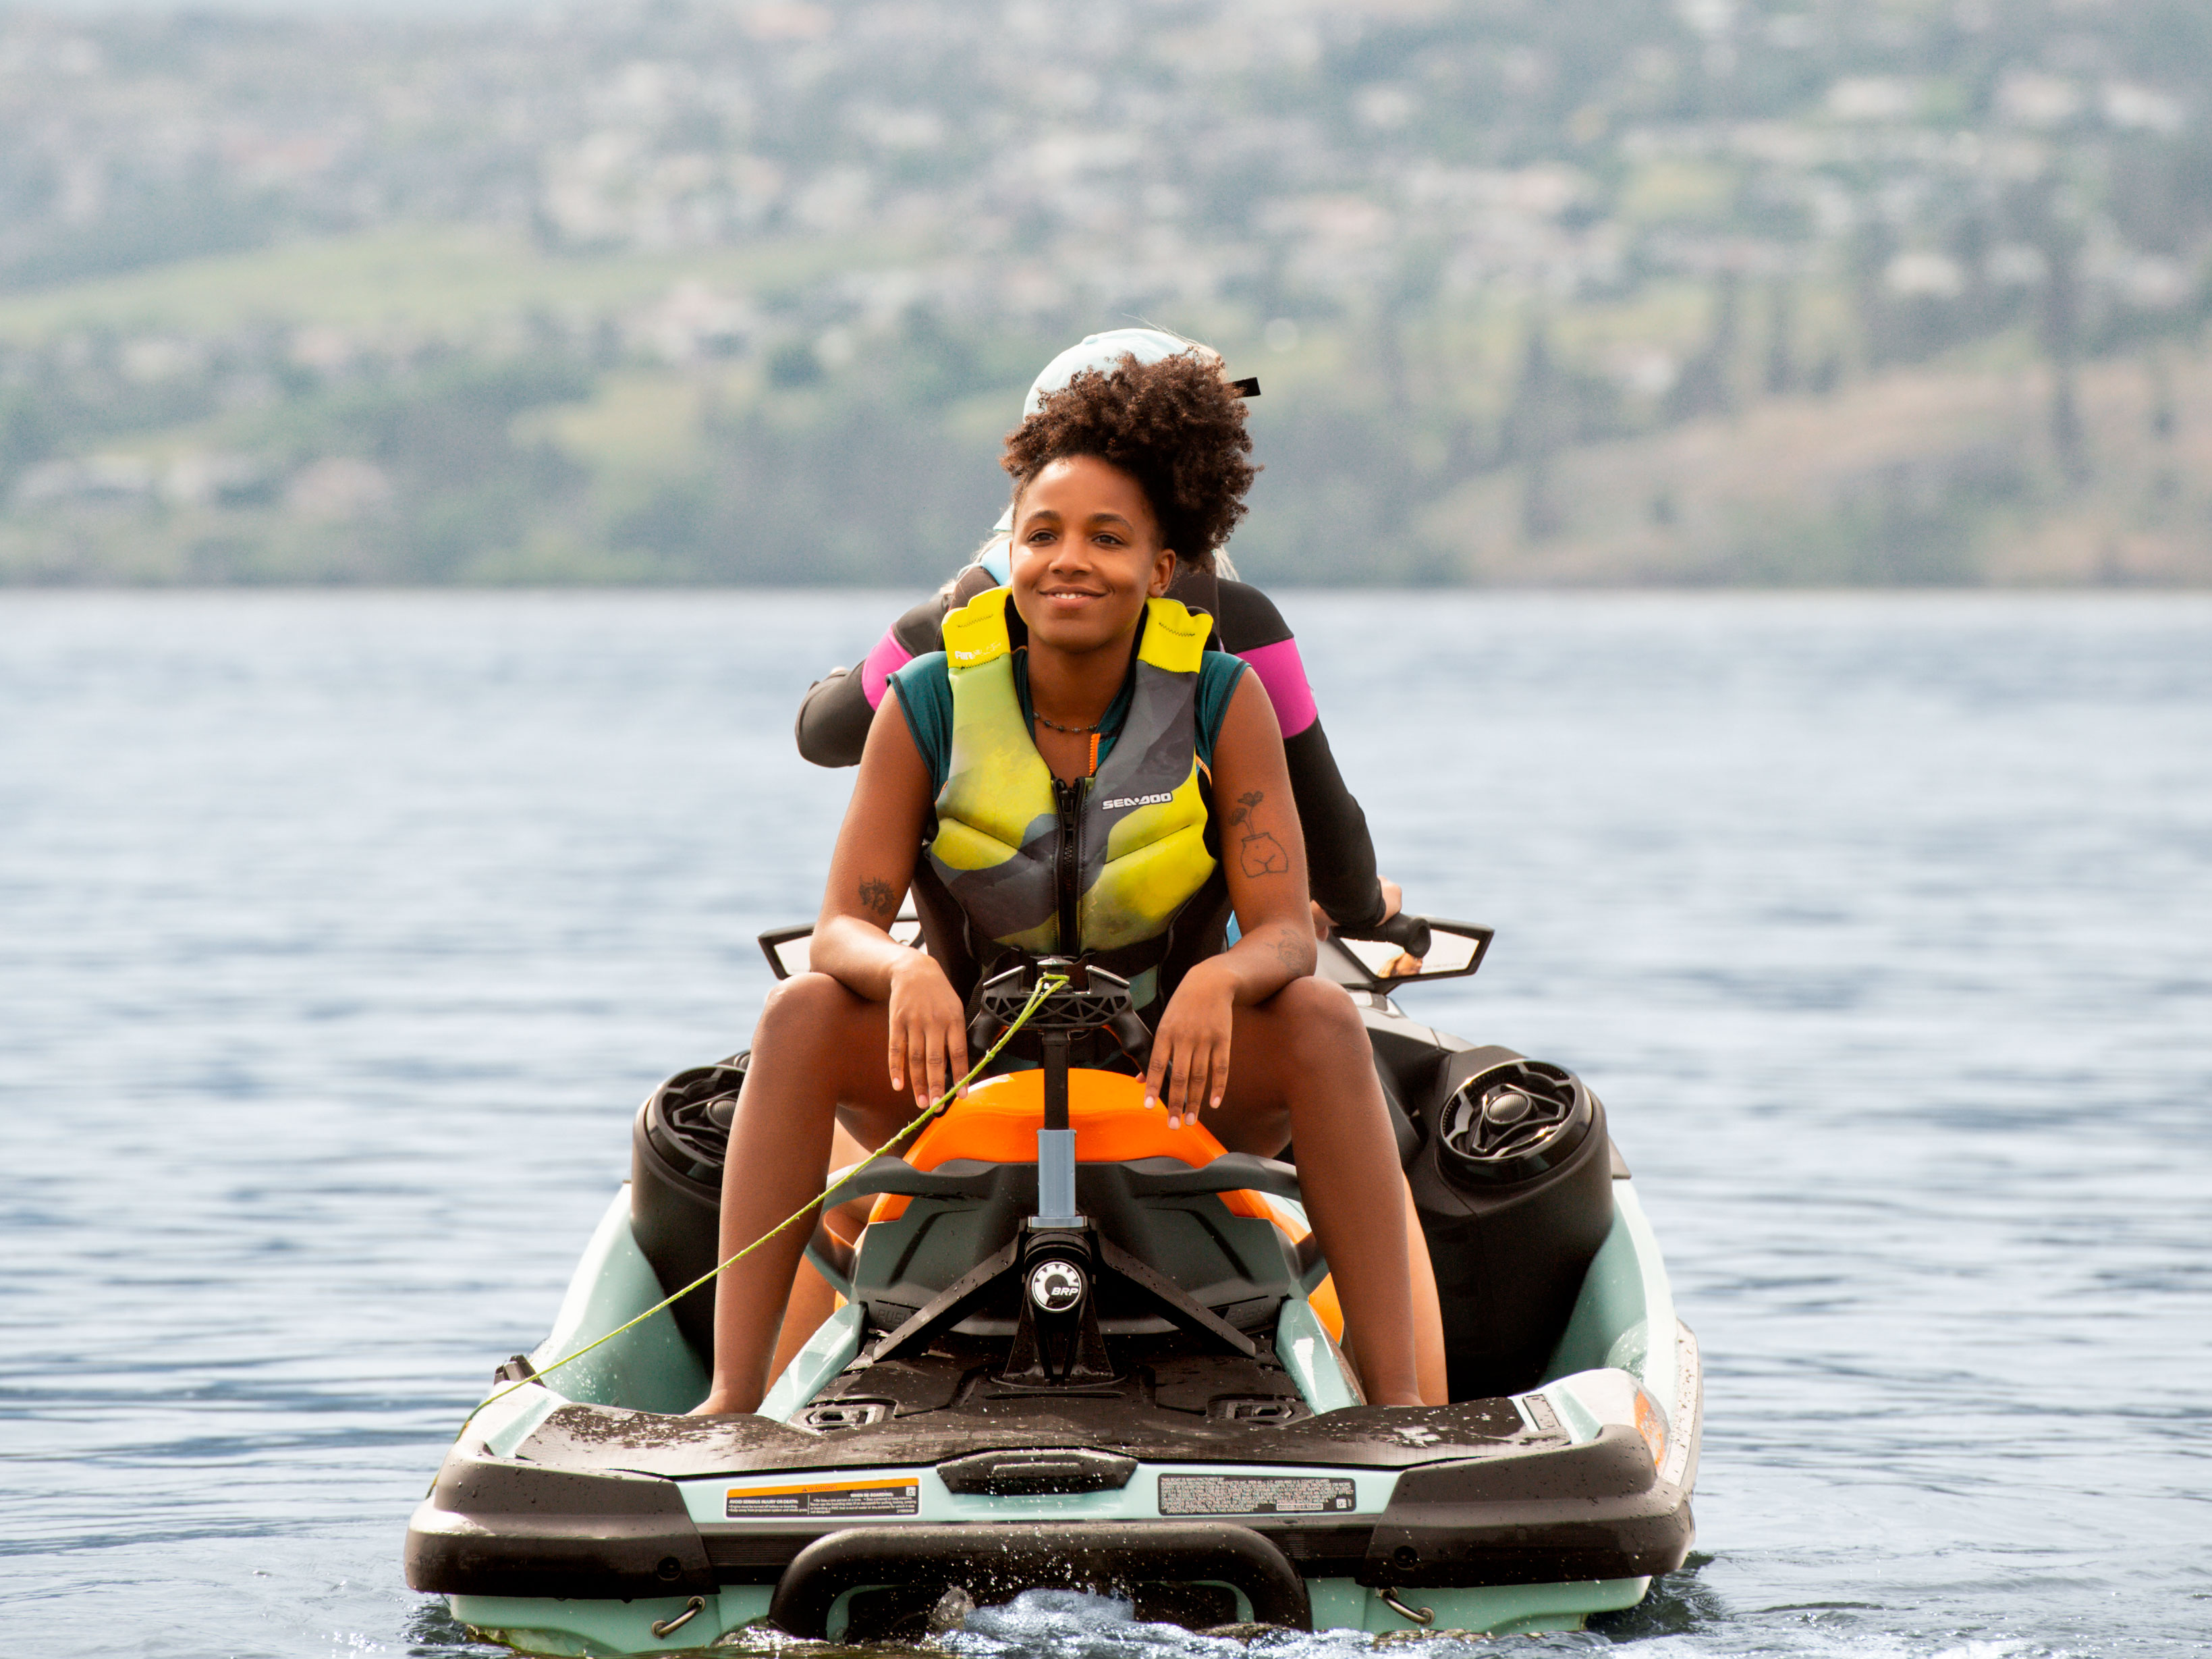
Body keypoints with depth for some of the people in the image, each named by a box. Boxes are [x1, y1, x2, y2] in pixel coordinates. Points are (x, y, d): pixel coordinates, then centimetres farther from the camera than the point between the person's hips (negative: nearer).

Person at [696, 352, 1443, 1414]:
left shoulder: (1222, 699, -9)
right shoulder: (929, 705, -8)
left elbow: (1286, 930, -14)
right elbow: (841, 925, -11)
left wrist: (1220, 978, -38)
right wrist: (906, 969, -35)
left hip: (1171, 1083, -1)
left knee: (1322, 1022, -29)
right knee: (801, 1016, -26)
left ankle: (1398, 1403, -31)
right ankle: (733, 1397, -29)